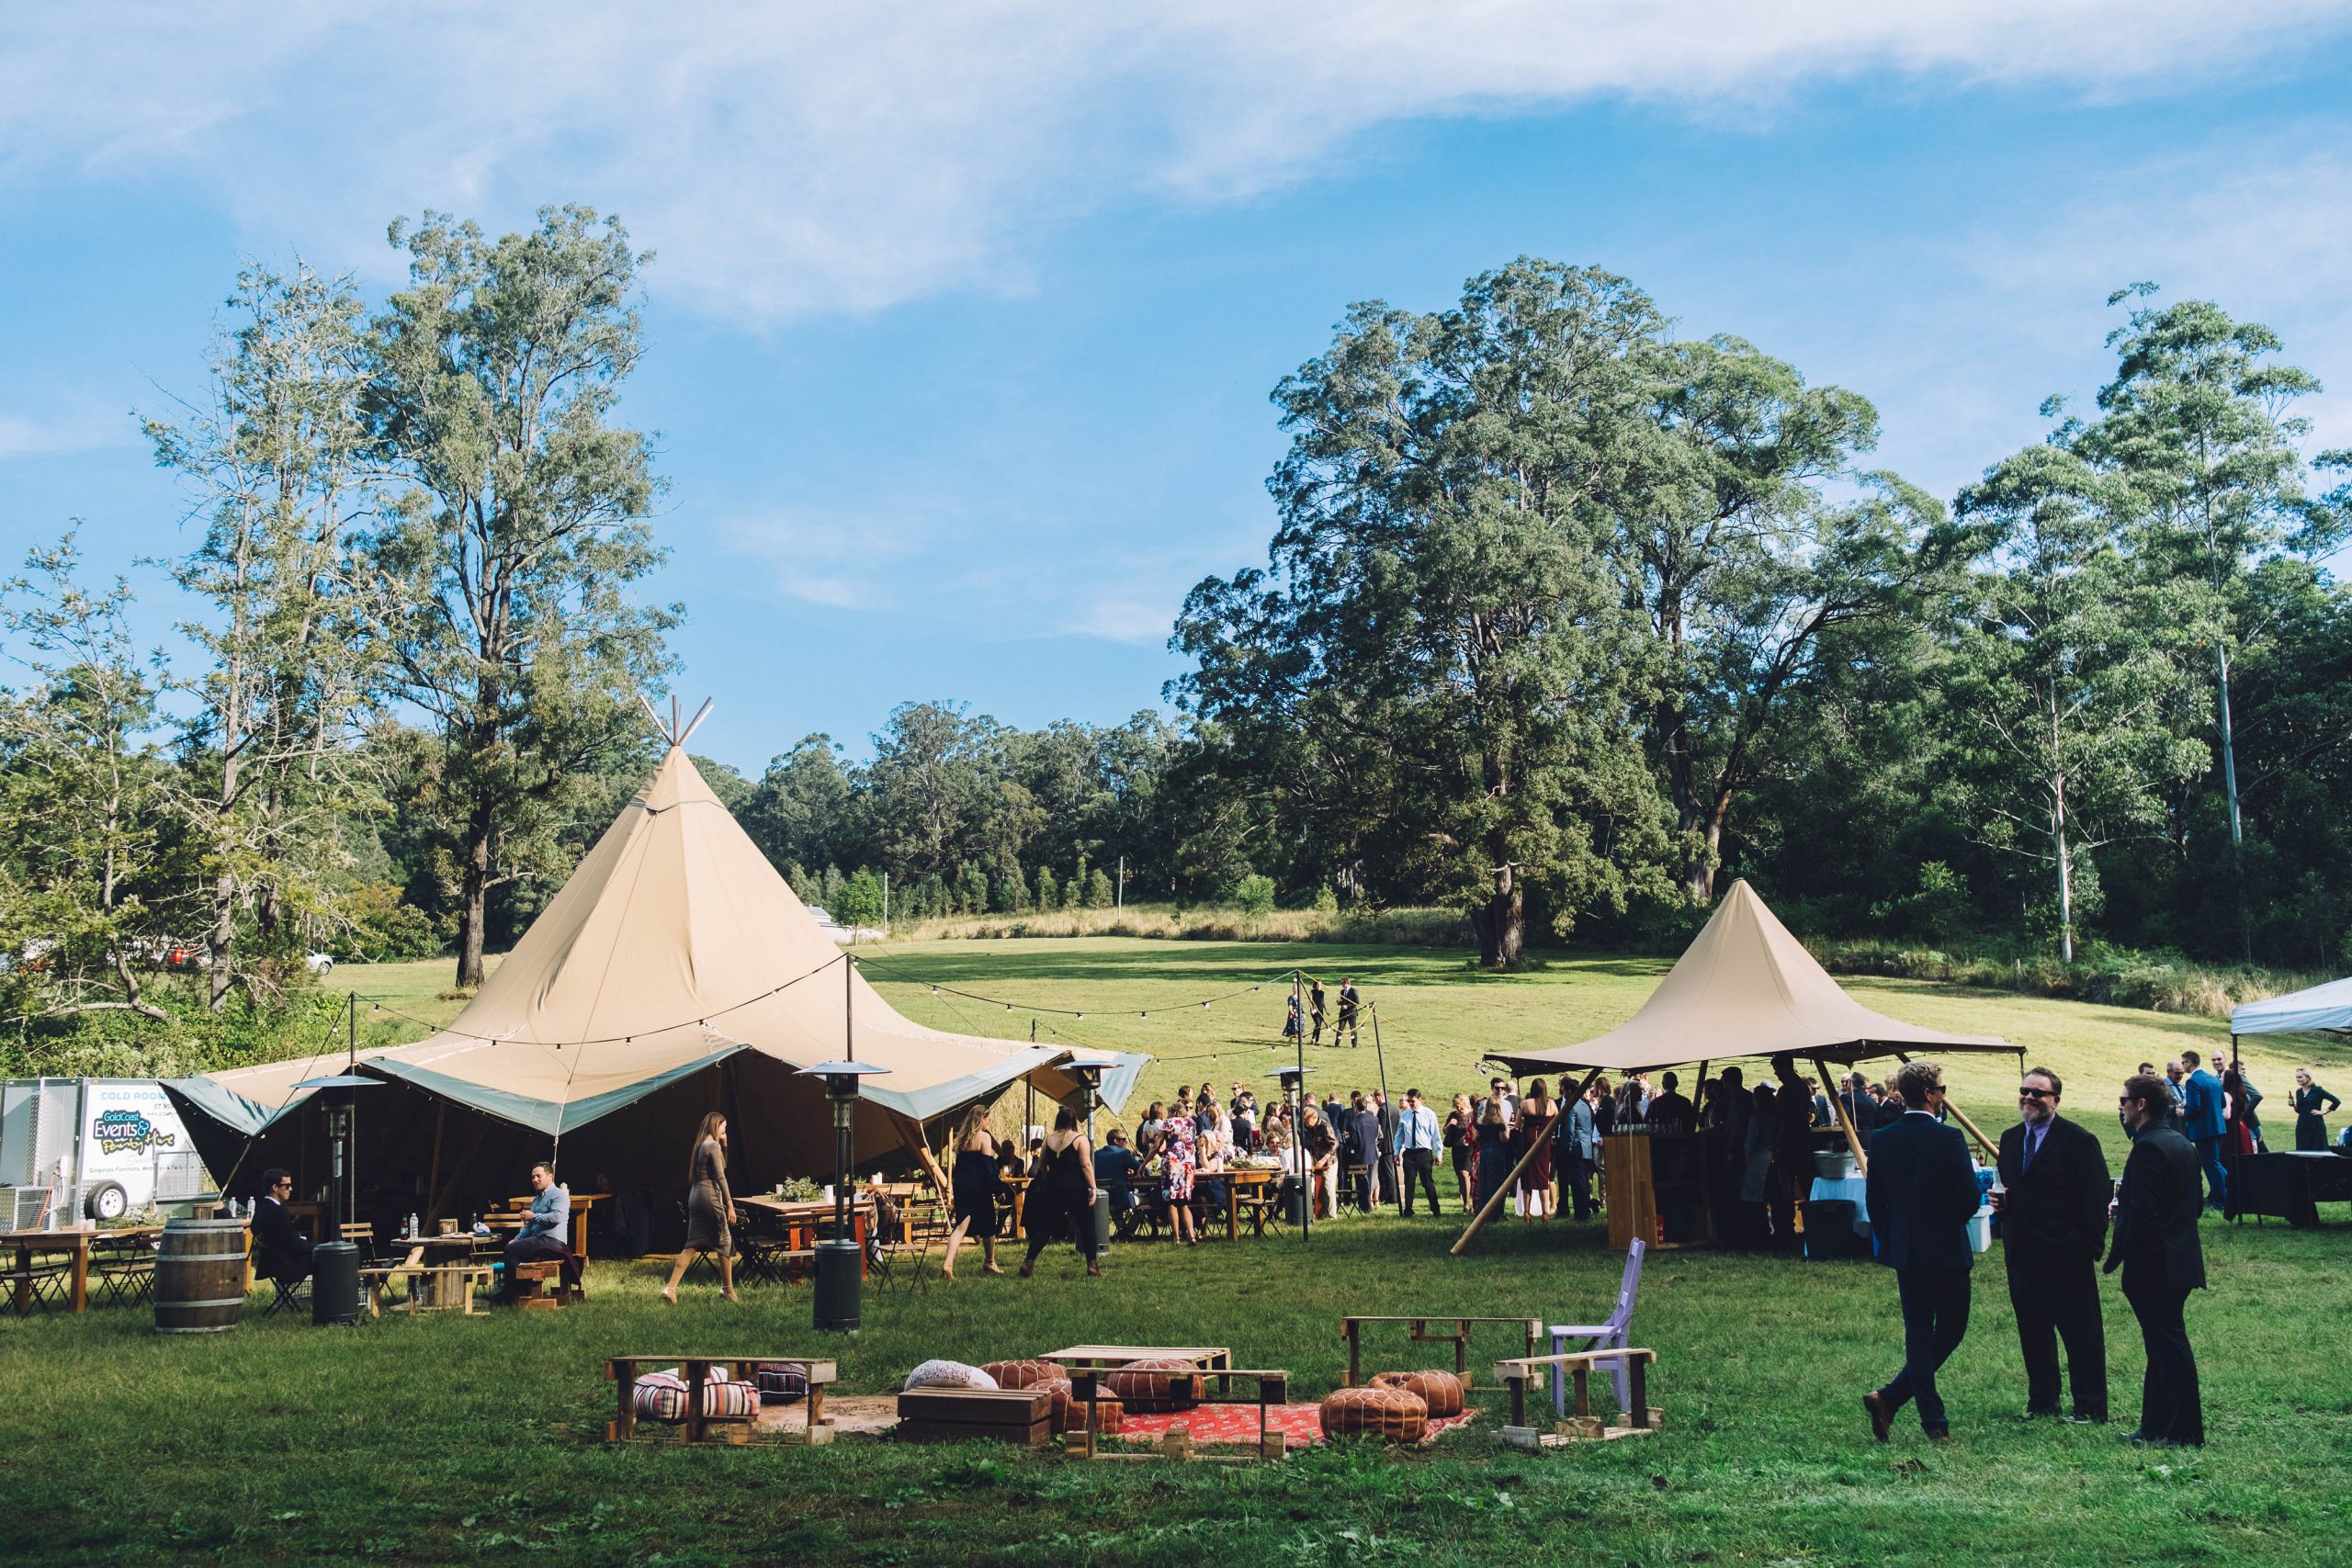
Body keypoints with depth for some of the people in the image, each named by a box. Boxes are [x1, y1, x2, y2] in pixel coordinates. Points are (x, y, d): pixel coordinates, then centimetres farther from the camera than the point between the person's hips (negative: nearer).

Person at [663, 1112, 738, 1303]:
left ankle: (671, 1287, -4)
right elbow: (720, 1177, -15)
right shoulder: (713, 1145, -11)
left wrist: (724, 1145, 19)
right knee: (724, 1241, 5)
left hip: (695, 1195, 9)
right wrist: (730, 1205, -15)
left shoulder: (701, 1145, 16)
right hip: (710, 1195, -9)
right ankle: (727, 1288, 13)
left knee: (692, 1244, 6)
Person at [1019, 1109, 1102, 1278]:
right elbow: (1086, 1165, -13)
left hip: (1052, 1187, 4)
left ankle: (1028, 1263, 3)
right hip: (1076, 1187, -4)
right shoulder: (1079, 1139, -6)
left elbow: (1043, 1166, 13)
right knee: (1086, 1226, 4)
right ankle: (1093, 1267, 3)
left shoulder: (1048, 1139, 7)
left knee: (1045, 1226, 7)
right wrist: (1093, 1188, -13)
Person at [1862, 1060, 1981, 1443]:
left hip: (1904, 1252, 5)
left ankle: (1934, 1422, 8)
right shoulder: (1949, 1139, -14)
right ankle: (1891, 1398, 1)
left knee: (1918, 1333, 10)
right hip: (1946, 1252, -5)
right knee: (1950, 1330, 9)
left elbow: (1874, 1201, 6)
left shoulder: (1882, 1141, 1)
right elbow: (1968, 1200, -14)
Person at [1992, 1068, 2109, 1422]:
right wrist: (1999, 1201, 1)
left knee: (2080, 1330, 1)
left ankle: (2090, 1406, 10)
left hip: (2066, 1254, -7)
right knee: (2032, 1330, 12)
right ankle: (2042, 1401, 23)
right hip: (2021, 1253, 7)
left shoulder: (2078, 1140, -8)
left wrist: (2091, 1245, -14)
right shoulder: (2010, 1139, 13)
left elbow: (2096, 1197, -10)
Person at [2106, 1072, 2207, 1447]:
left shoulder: (2148, 1148, -19)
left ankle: (2183, 1432, 4)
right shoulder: (2181, 1143, 12)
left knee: (2169, 1347, -2)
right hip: (2179, 1259, 10)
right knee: (2164, 1346, 14)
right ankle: (2155, 1427, 20)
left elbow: (2142, 1214, -23)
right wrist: (2123, 1207, 18)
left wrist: (2115, 1258, -15)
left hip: (2154, 1266, -10)